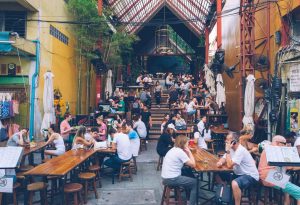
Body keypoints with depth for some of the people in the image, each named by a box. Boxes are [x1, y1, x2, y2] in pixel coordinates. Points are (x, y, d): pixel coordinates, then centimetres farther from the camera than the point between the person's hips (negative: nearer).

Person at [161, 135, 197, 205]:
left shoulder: (173, 149, 10)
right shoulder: (180, 152, -16)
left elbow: (186, 162, 15)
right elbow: (193, 164, -14)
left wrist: (187, 153, 4)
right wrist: (189, 152, -6)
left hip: (166, 177, 9)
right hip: (171, 179, -9)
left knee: (189, 175, 26)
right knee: (195, 182, 6)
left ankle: (188, 196, 35)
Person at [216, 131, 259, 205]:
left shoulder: (240, 150, -26)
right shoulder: (231, 148, 1)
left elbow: (229, 165, -29)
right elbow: (224, 159, 6)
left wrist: (228, 150, -26)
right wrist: (220, 162, -17)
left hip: (250, 176, -9)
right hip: (239, 174, 9)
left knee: (234, 183, -37)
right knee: (218, 175, 3)